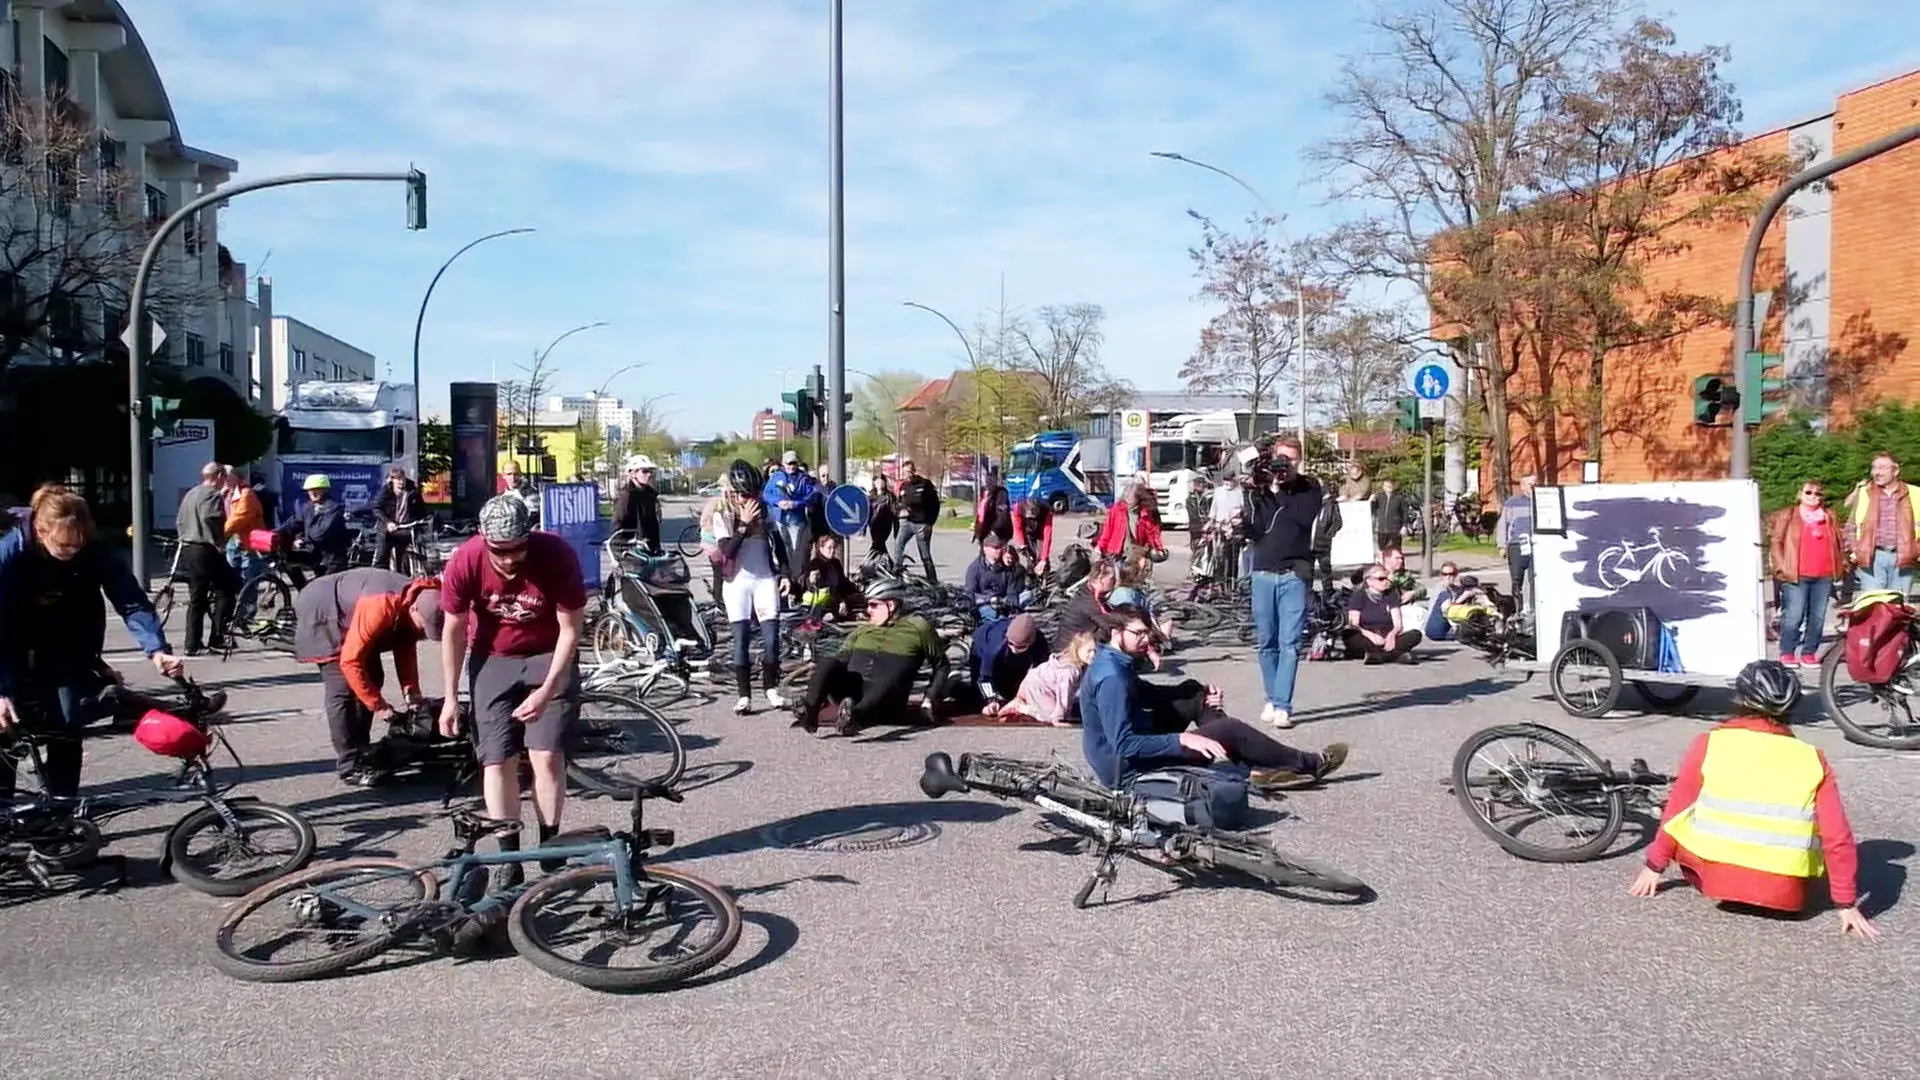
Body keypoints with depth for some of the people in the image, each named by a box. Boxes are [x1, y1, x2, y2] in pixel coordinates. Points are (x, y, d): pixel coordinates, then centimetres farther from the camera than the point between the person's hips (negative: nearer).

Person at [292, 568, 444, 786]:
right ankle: (350, 767, -13)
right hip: (320, 611, -9)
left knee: (372, 678, 7)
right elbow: (350, 661, -34)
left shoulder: (420, 600, -15)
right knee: (342, 686, -15)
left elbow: (405, 648, -2)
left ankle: (359, 753, 17)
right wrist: (377, 704, -27)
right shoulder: (381, 607, -40)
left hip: (347, 613, 9)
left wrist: (411, 691, -13)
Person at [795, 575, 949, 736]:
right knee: (828, 664, -21)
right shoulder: (863, 630, 24)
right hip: (850, 693, 4)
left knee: (892, 680, -37)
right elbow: (841, 658, 19)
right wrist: (821, 694, 6)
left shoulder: (918, 628, 11)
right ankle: (810, 712, -45)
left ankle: (854, 717, -63)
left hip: (886, 700, -4)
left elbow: (941, 665, 15)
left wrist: (930, 700, 5)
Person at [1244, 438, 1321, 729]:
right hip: (1263, 573, 2)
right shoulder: (1258, 489, 9)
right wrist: (1271, 490, -10)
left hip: (1294, 573, -2)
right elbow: (1254, 528, -4)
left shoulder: (1309, 488, 7)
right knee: (1265, 642, 7)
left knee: (1290, 642, -8)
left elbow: (1306, 517, -11)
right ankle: (1272, 699, 19)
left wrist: (1280, 493, -7)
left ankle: (1282, 705, -10)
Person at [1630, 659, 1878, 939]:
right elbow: (1838, 837, -2)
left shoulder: (1709, 744, -1)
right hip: (1785, 895, 1)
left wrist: (1654, 866, 16)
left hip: (1715, 878, -1)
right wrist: (1846, 903, 6)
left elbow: (1675, 812, 5)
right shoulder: (1812, 759, 0)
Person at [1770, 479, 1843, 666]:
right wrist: (1782, 566, -6)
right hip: (1796, 576, -4)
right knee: (1794, 616, -8)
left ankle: (1809, 652, 13)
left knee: (1818, 617, 4)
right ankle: (1787, 652, 2)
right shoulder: (1787, 516, 5)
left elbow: (1837, 543, 23)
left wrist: (1840, 565, 15)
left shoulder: (1829, 517, 17)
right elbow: (1775, 541, 1)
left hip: (1823, 576, 4)